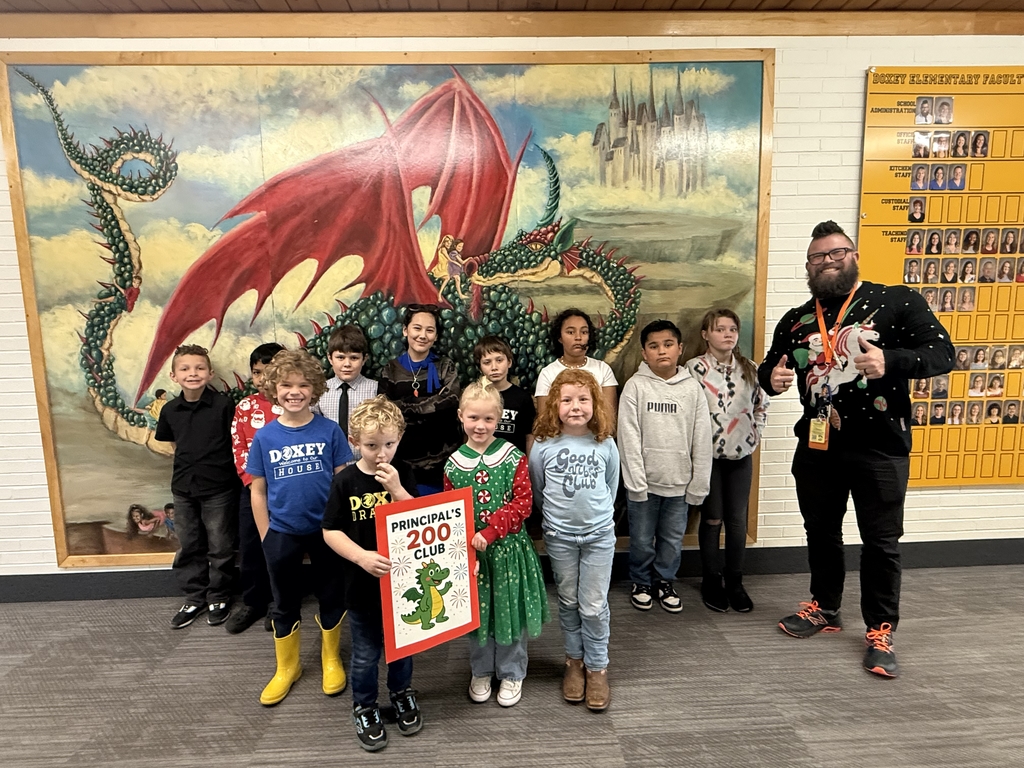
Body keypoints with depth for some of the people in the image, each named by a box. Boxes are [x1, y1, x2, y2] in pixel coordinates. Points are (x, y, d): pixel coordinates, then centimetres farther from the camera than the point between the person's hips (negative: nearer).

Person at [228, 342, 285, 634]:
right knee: (249, 547, 10)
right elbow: (238, 447, 4)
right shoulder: (244, 406, 5)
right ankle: (253, 603, 27)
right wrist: (252, 479, -7)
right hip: (252, 487, 3)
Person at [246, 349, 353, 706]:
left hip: (325, 530, -1)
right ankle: (287, 667, 39)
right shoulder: (264, 437, -6)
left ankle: (331, 659, 38)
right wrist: (266, 537, 1)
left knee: (331, 598, 14)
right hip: (282, 533, 1)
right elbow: (258, 491, 1)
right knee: (285, 604, 17)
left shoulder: (329, 430, -10)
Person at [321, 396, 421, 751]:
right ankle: (364, 707, 39)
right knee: (365, 653, 15)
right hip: (362, 583, -1)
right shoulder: (345, 481, -12)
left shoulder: (403, 475, -8)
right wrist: (361, 556, -23)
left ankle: (401, 694, 46)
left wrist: (397, 489, -25)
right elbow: (330, 531, -9)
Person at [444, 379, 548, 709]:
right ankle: (481, 671, 39)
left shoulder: (514, 457, -10)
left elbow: (524, 502, -12)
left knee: (510, 610, 11)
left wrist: (491, 531, -21)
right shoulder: (454, 464, -4)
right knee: (477, 611, 16)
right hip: (470, 551, 2)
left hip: (508, 547, -2)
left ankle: (511, 673, 34)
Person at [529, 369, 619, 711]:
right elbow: (536, 490, 3)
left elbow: (611, 486, 8)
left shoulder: (605, 445, -7)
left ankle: (597, 667, 23)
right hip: (559, 536, 0)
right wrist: (557, 513, 9)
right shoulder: (544, 446, -11)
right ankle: (575, 660, 33)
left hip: (599, 534, 0)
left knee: (594, 606, 4)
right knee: (569, 602, 14)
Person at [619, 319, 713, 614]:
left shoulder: (692, 387, 0)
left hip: (679, 481, 2)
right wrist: (636, 482, -12)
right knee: (642, 539, 11)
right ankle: (641, 582, 32)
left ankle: (665, 581, 35)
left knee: (673, 539, 14)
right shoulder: (635, 386, -6)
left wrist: (699, 483, 0)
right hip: (644, 481, -2)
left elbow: (702, 439, 1)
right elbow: (628, 437, -9)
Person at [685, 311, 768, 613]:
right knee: (712, 519, 5)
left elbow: (761, 405, 17)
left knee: (738, 520, 7)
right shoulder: (695, 368, -8)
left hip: (741, 455, 4)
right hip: (708, 455, -3)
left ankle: (735, 582, 21)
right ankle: (711, 582, 20)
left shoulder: (750, 369, 6)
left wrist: (754, 434, 6)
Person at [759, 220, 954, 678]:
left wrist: (891, 361, -28)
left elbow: (942, 353, -9)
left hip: (880, 447, -4)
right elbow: (768, 367, 15)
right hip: (817, 446, 4)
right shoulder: (795, 321, 9)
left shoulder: (896, 301, -4)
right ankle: (825, 609, 37)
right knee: (821, 532, 17)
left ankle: (880, 632, 24)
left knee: (881, 542, 7)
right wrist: (772, 378, -9)